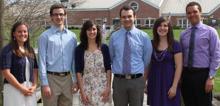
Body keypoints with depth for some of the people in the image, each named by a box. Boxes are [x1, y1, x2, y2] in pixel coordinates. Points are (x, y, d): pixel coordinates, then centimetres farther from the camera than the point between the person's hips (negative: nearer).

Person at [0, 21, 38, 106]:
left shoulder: (30, 50, 12)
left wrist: (34, 86, -2)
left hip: (29, 89, 6)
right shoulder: (8, 50, -7)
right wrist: (22, 89, -13)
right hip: (14, 89, -6)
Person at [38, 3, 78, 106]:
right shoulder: (45, 36, -5)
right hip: (51, 78, -4)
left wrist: (75, 80, 6)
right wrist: (45, 84, -11)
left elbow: (74, 60, 10)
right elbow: (42, 61, -7)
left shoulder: (72, 36, 8)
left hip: (67, 78, 4)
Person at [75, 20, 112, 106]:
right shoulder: (79, 49, -1)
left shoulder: (104, 48, 3)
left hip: (102, 86, 1)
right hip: (87, 87, 0)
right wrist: (82, 91, -6)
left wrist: (108, 88, -4)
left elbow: (108, 69, 3)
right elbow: (78, 72, -2)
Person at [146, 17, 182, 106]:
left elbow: (179, 67, -7)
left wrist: (174, 86, -13)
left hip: (168, 82, -3)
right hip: (154, 83, 3)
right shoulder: (151, 44, 4)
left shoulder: (175, 45, -5)